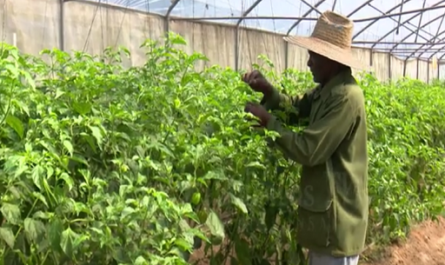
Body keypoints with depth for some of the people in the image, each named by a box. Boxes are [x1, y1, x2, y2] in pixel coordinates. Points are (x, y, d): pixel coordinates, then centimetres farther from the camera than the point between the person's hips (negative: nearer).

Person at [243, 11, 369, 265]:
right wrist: (267, 90, -7)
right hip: (326, 210, 10)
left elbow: (309, 151, -25)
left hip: (336, 217, -10)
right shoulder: (328, 90, 9)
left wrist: (267, 120, -15)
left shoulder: (345, 97, -23)